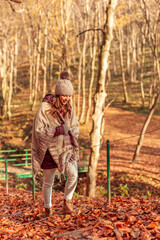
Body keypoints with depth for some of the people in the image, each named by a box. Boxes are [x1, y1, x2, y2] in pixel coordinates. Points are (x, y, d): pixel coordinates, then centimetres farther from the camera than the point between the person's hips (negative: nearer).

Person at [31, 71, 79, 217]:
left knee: (73, 174, -18)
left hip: (67, 147, 3)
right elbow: (39, 130, -17)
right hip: (50, 149, -3)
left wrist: (71, 136, -6)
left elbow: (75, 126, 12)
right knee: (48, 181, 10)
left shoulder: (69, 108, 2)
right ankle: (48, 208, 34)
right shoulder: (45, 107, -14)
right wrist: (58, 130, -27)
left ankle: (67, 200, 9)